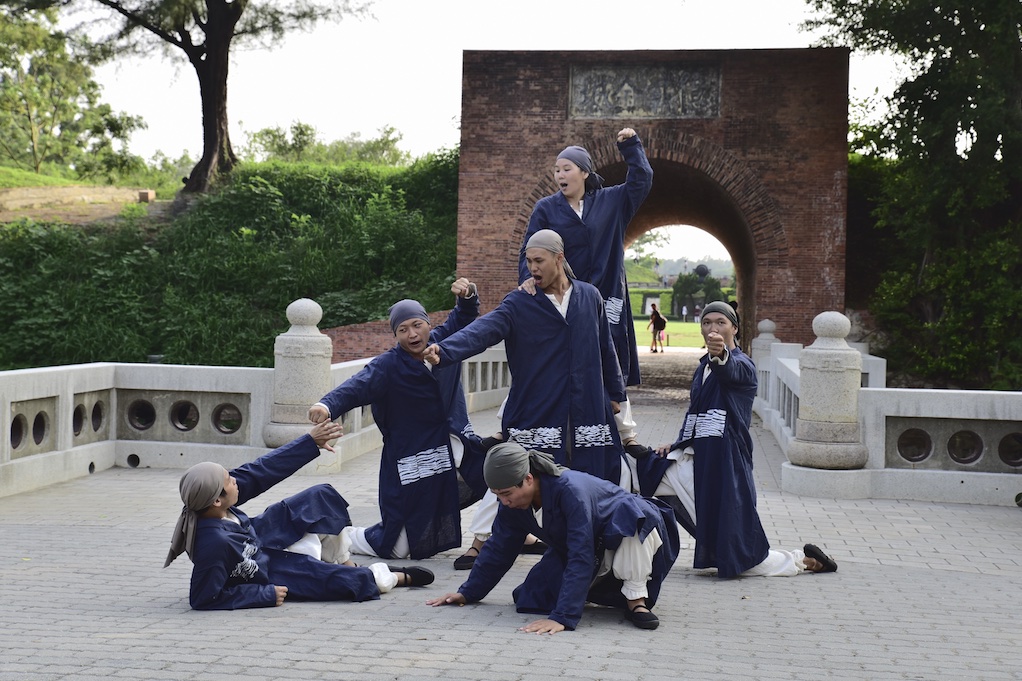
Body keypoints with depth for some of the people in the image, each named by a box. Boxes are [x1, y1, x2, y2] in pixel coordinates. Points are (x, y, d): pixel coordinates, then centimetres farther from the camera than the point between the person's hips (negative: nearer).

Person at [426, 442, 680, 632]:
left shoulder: (570, 489, -38)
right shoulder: (512, 504, -16)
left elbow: (581, 558, -42)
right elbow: (498, 549, 0)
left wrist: (562, 617, -46)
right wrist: (467, 593, 2)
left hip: (630, 538, -7)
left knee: (632, 512, -41)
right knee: (536, 596, -11)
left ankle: (636, 598, -25)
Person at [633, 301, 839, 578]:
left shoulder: (742, 365, -8)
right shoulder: (704, 366, 16)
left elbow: (730, 370, -35)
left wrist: (720, 355, -58)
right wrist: (678, 443, 9)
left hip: (725, 463, -8)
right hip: (697, 459, 8)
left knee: (738, 559, -4)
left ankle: (802, 560, 20)